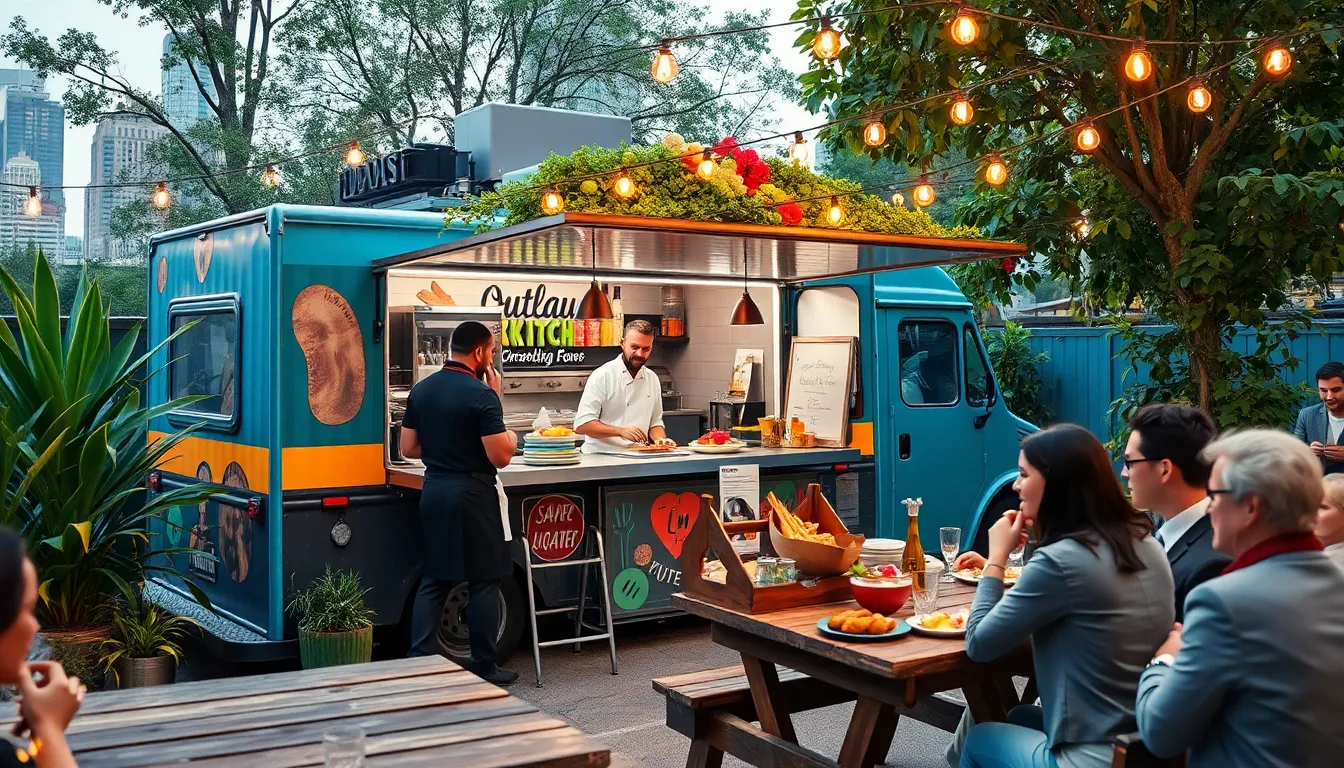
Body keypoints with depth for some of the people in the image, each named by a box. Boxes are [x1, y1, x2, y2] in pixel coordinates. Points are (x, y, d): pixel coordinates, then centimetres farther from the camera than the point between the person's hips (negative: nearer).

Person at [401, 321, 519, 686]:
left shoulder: (421, 390, 6)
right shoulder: (481, 395, -15)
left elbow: (409, 448, 11)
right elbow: (501, 457, -16)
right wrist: (511, 437, 2)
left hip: (433, 491, 7)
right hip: (472, 495, -7)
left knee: (434, 579, 12)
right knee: (484, 581, 3)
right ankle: (484, 667, 9)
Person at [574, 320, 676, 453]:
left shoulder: (652, 379, 12)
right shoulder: (601, 375, -6)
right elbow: (582, 424, -12)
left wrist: (661, 440, -1)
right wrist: (621, 431, -23)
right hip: (600, 456, -5)